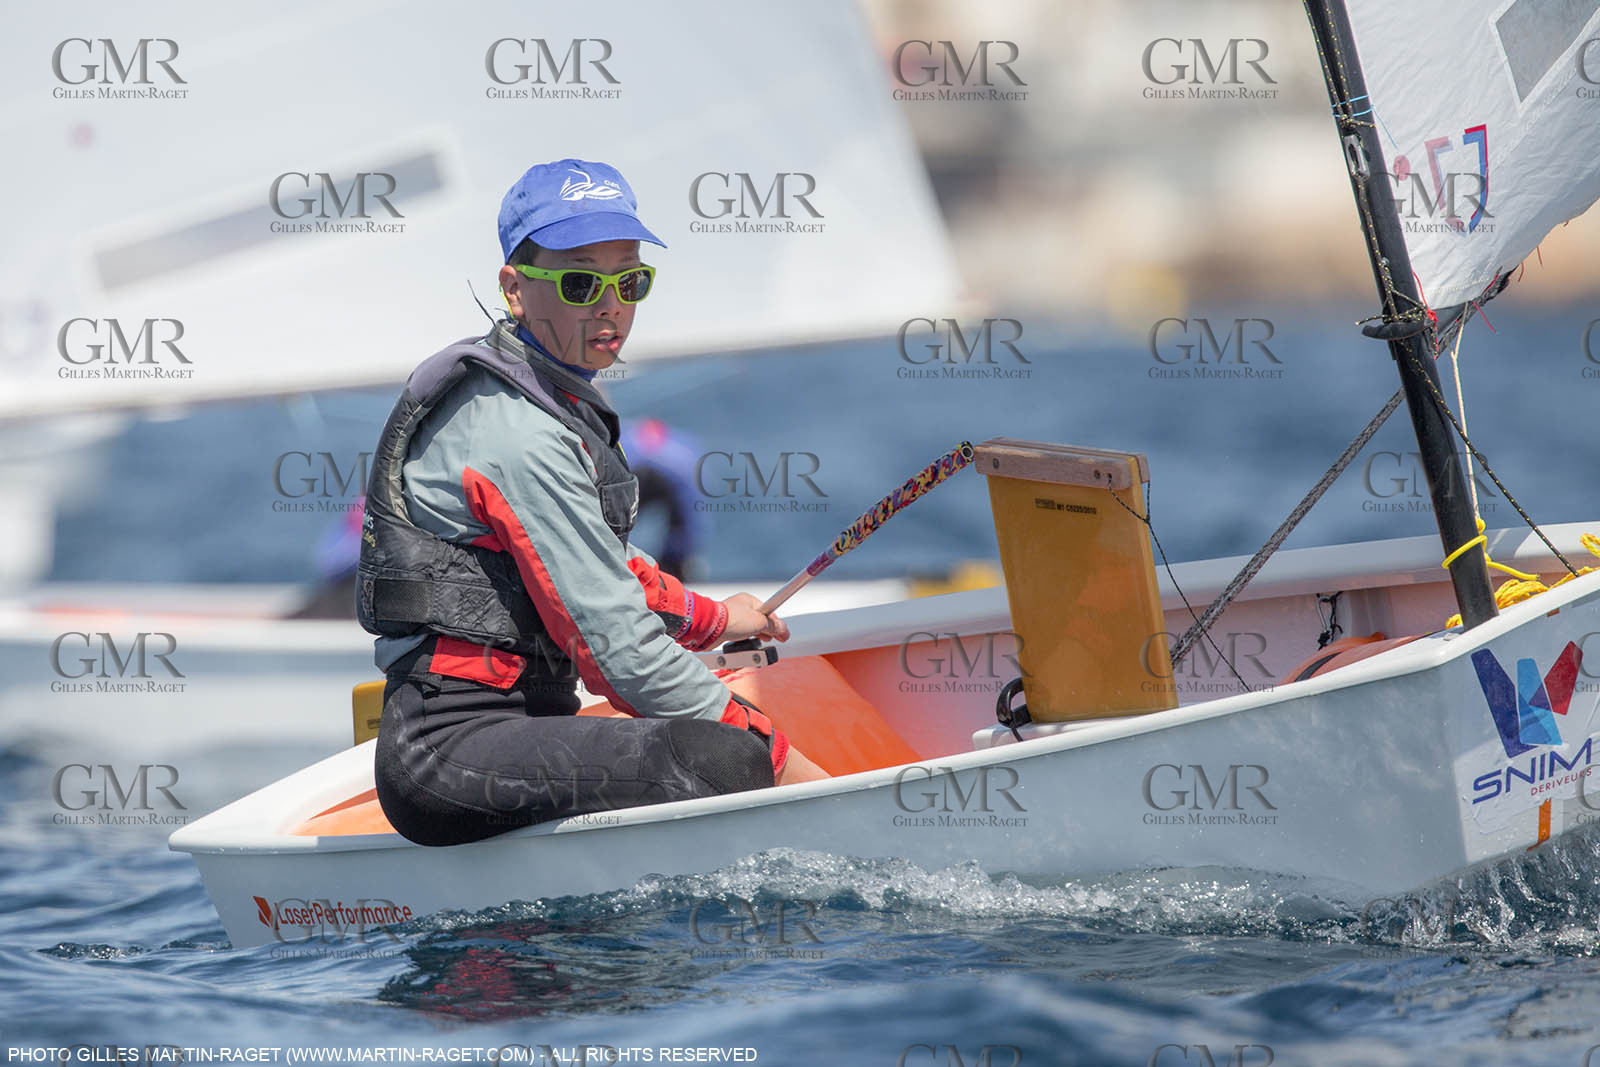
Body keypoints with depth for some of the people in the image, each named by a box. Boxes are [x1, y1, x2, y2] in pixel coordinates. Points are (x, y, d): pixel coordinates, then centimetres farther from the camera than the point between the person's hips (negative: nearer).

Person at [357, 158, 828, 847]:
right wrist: (772, 755, -14)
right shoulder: (514, 434, -16)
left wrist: (712, 619, 40)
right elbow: (617, 644, -19)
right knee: (726, 760, -29)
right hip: (453, 746, -11)